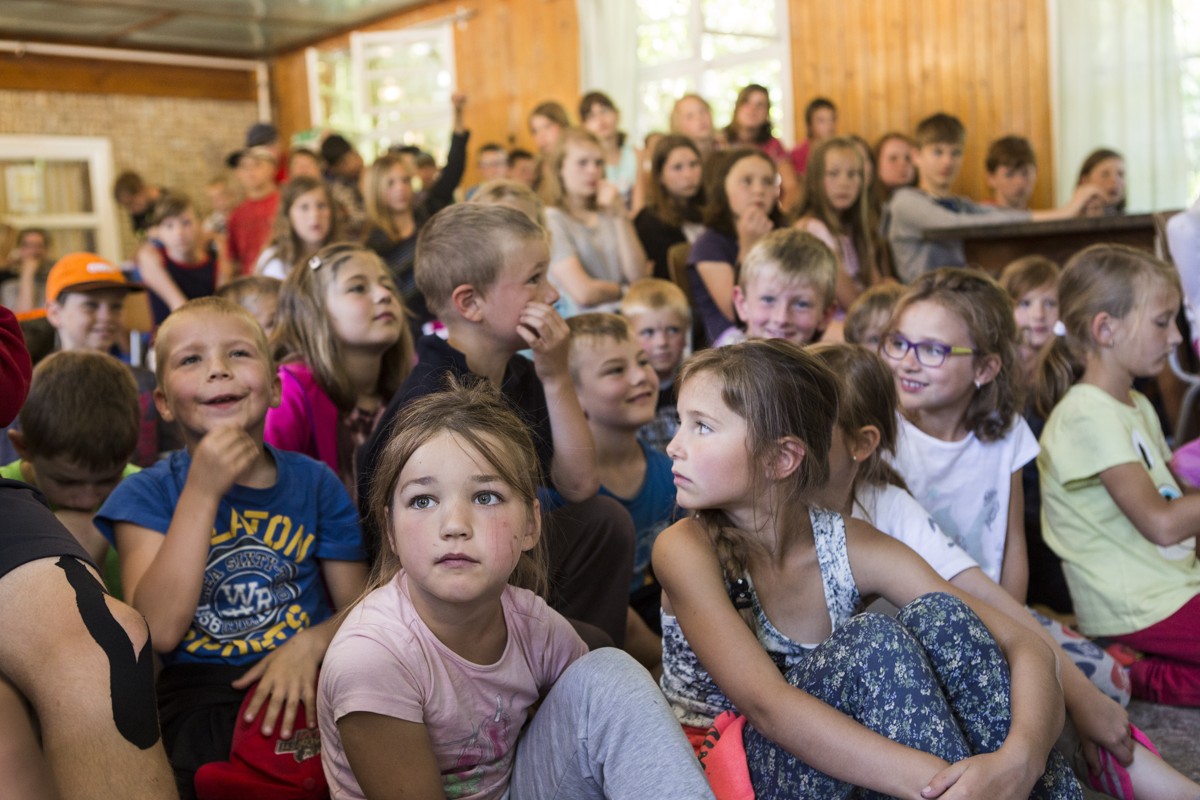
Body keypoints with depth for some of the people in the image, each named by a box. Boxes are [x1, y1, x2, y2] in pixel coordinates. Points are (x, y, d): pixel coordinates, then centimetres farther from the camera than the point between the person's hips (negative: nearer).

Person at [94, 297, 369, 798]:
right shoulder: (147, 494, 3)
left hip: (306, 684, 2)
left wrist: (311, 643, -14)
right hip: (199, 698, -2)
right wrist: (202, 492, -14)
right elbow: (159, 631, -11)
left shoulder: (315, 483, 7)